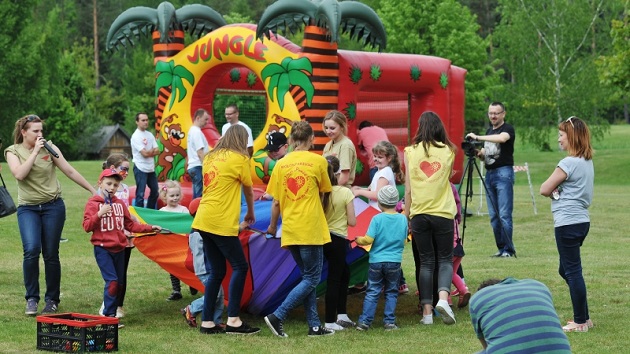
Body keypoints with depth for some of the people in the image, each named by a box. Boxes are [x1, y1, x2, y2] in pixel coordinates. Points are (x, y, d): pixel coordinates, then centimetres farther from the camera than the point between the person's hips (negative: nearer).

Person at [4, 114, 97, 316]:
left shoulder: (50, 147, 2)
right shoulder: (13, 151, 1)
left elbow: (70, 172, 5)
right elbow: (19, 174, -17)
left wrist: (93, 191, 6)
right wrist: (35, 151, -16)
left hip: (53, 206, 1)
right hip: (28, 208, -1)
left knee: (51, 254, 1)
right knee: (31, 250, -19)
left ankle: (52, 300, 15)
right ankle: (32, 299, -5)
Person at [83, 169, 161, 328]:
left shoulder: (120, 204, 12)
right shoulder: (93, 203, -4)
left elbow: (130, 225, 16)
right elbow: (87, 227, -10)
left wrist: (149, 228, 8)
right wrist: (99, 214, -23)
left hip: (119, 248, 6)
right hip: (102, 248, -6)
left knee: (120, 283, 7)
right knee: (112, 281, -13)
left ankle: (114, 311, 17)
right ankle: (109, 315, -8)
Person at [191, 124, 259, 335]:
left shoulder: (211, 157, 15)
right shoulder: (239, 159, -2)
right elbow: (248, 191, 10)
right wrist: (250, 213, 29)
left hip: (204, 221, 7)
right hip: (221, 222, -7)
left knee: (217, 272, 12)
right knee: (240, 266, 0)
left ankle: (207, 322, 11)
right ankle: (233, 320, -5)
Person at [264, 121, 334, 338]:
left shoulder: (281, 164, 5)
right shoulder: (318, 161, -3)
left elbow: (276, 201, 6)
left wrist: (273, 225, 21)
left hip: (290, 229, 5)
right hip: (311, 228, -5)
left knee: (307, 276, 14)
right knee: (312, 278, 1)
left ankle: (314, 325, 11)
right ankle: (277, 316, -11)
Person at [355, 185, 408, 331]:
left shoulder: (377, 219, -10)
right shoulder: (403, 219, 0)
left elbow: (368, 239, -12)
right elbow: (404, 240, 10)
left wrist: (359, 240, 8)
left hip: (376, 261, -2)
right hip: (395, 261, 2)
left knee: (372, 292, 5)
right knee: (391, 293, 11)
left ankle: (364, 321, 1)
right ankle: (389, 322, 8)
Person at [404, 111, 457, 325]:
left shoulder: (411, 152, 1)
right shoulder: (448, 151, 1)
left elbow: (408, 189, 1)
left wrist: (406, 216, 7)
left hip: (419, 213, 1)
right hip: (443, 212, -1)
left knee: (426, 262, 8)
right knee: (445, 259, 8)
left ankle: (427, 311, 4)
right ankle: (443, 298, -17)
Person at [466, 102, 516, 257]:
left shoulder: (507, 129, -3)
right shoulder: (489, 131, 20)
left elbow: (501, 138, -26)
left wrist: (477, 138, -26)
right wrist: (479, 152, 2)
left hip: (503, 173, -8)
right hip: (489, 173, 8)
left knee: (504, 214, -11)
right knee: (493, 216, 5)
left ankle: (508, 249, -8)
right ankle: (501, 248, 9)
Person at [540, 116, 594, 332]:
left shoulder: (568, 163, -16)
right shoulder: (587, 162, 12)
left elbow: (544, 190, -12)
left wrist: (555, 191, 8)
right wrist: (560, 191, 0)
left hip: (567, 223, -10)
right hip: (582, 221, 10)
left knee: (572, 271, -3)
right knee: (567, 270, 18)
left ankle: (580, 322, 1)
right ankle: (584, 317, 21)